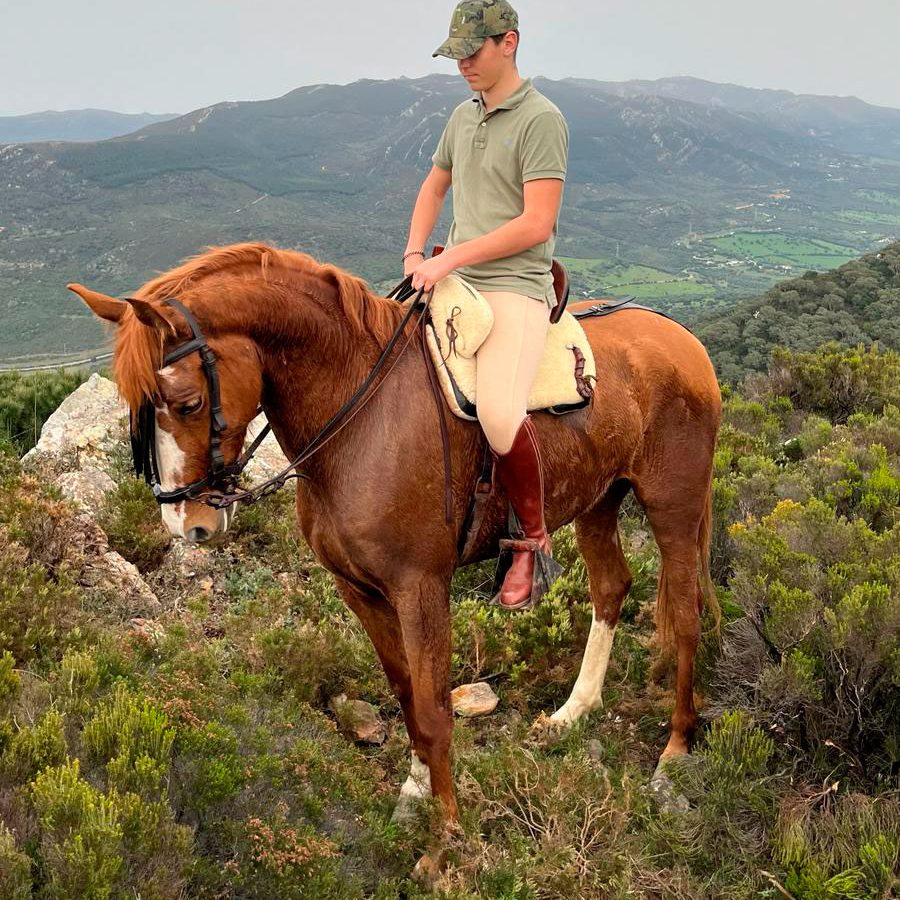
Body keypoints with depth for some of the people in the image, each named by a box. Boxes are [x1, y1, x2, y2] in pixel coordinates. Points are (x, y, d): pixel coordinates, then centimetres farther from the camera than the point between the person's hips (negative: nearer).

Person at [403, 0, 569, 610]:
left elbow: (535, 224, -16)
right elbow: (434, 187, 30)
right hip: (455, 284, 9)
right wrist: (415, 253, 12)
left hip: (516, 290, -8)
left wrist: (449, 258, -17)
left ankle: (534, 538, -8)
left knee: (499, 414, -31)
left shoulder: (541, 119, -8)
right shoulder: (463, 117, 16)